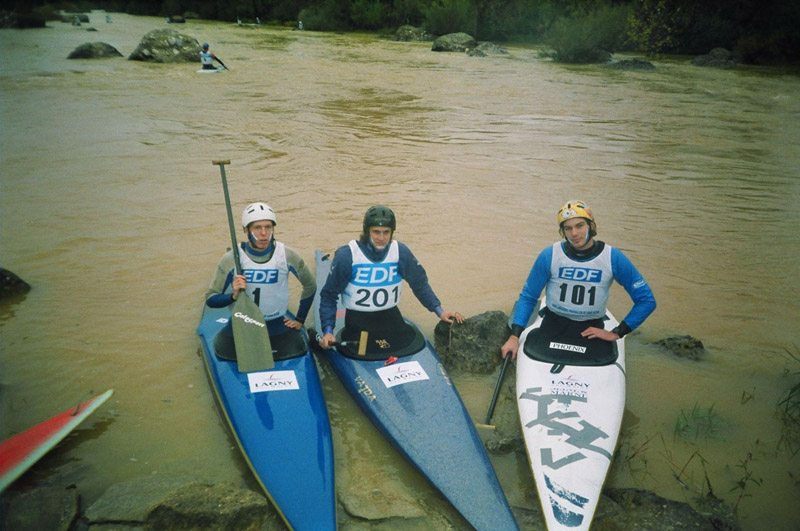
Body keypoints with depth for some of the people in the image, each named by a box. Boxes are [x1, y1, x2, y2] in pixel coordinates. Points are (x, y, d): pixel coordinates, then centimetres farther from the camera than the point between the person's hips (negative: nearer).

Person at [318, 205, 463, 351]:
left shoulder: (401, 252, -9)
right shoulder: (346, 256, -17)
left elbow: (420, 284, 3)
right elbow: (329, 295, -10)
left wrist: (439, 311, -6)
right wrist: (328, 331, -18)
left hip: (391, 317, 3)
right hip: (357, 321, -3)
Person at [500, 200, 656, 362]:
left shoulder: (613, 258, -7)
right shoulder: (549, 256, -7)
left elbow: (647, 300, -1)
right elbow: (528, 297, 0)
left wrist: (617, 333, -7)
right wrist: (514, 336, -10)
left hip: (592, 329, 0)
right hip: (553, 326, 0)